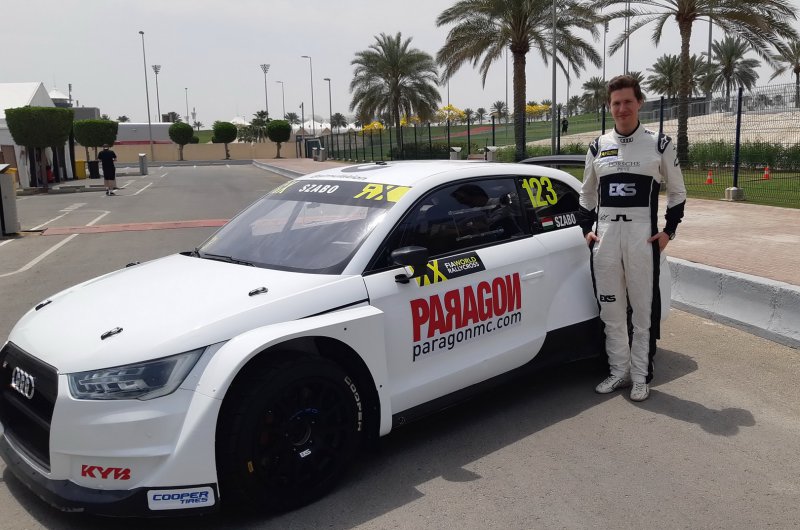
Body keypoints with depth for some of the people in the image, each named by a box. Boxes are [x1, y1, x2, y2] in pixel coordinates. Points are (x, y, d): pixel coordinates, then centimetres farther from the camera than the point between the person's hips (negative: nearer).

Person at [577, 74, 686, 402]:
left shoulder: (659, 144, 3)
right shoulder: (598, 146, 11)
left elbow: (677, 192, 9)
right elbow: (587, 194, 20)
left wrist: (668, 231, 0)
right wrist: (587, 229, 9)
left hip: (643, 234, -3)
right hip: (605, 234, 3)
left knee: (644, 309, 0)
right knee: (611, 309, 9)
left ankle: (642, 376, 12)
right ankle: (619, 371, 22)